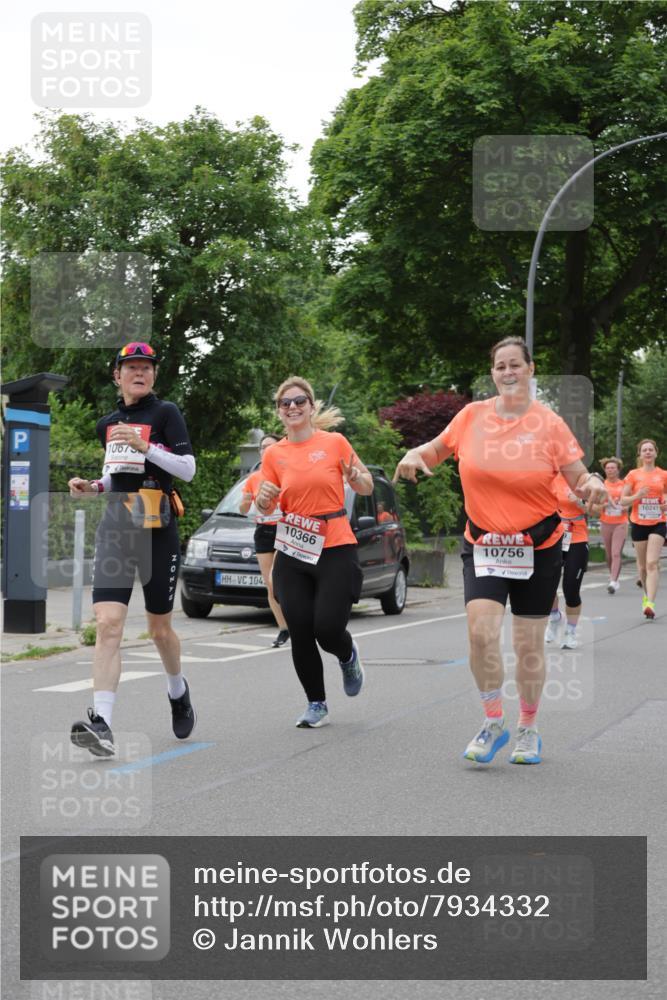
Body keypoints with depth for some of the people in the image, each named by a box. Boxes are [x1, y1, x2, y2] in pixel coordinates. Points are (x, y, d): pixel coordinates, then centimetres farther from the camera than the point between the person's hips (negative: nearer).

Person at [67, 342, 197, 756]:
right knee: (108, 624, -13)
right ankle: (102, 724, -20)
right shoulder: (108, 423, 16)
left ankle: (178, 691, 39)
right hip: (115, 528, 4)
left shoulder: (166, 412, -1)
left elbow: (188, 469, -9)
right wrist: (93, 486, 9)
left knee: (160, 628, 9)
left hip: (157, 531, -4)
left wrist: (145, 446, -19)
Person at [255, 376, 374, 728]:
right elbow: (266, 509, 12)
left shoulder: (334, 442, -1)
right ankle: (316, 704, 18)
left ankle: (348, 655, 26)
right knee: (300, 635, 0)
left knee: (328, 629, -11)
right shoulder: (274, 454, 6)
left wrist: (356, 477, -15)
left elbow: (366, 487, 8)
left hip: (335, 550, -3)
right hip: (292, 554, 3)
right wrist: (263, 498, -11)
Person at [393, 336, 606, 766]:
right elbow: (438, 448, 15)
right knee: (481, 631, -18)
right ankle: (494, 722, 3)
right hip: (484, 545, 1)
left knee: (529, 645, 5)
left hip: (538, 548, -1)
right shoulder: (472, 416, 0)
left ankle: (529, 730, 26)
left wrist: (593, 484, -27)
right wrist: (415, 455, -6)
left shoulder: (550, 423, -5)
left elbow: (579, 477, -5)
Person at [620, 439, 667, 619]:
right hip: (638, 524, 1)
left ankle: (650, 603, -22)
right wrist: (637, 495, -17)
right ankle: (647, 594, 34)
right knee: (642, 565, 10)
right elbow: (623, 501, 1)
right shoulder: (633, 475, 2)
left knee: (652, 563, -15)